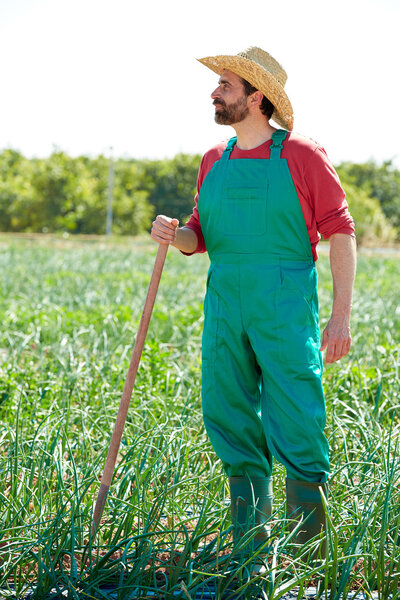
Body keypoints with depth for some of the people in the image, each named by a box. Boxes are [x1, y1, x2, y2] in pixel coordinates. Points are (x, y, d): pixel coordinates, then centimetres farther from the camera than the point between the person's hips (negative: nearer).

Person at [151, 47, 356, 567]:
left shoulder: (302, 156, -2)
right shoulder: (213, 162, 14)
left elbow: (340, 233, -3)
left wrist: (341, 315, -9)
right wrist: (174, 235, -4)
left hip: (285, 306, -5)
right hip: (224, 304, 6)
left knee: (298, 433, -7)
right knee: (231, 426, 6)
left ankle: (311, 550, 6)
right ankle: (250, 546, 18)